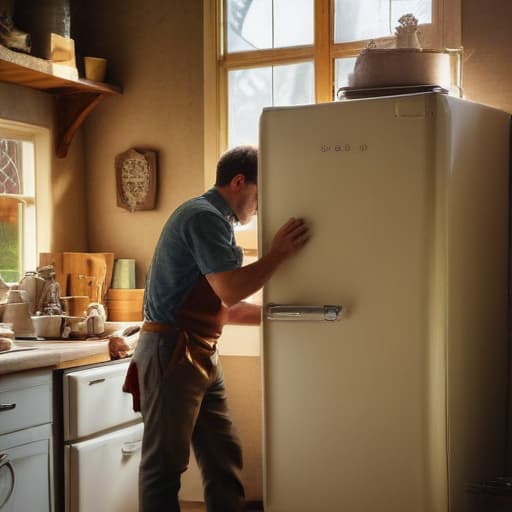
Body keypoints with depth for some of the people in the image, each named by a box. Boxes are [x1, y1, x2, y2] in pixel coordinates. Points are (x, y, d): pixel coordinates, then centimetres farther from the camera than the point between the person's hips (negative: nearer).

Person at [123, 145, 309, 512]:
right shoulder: (204, 217, -13)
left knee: (224, 457, 12)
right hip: (172, 353, -10)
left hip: (202, 356, 10)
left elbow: (226, 308, 20)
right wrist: (278, 253, -15)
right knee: (165, 464, -1)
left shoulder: (216, 220, 18)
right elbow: (230, 290, -22)